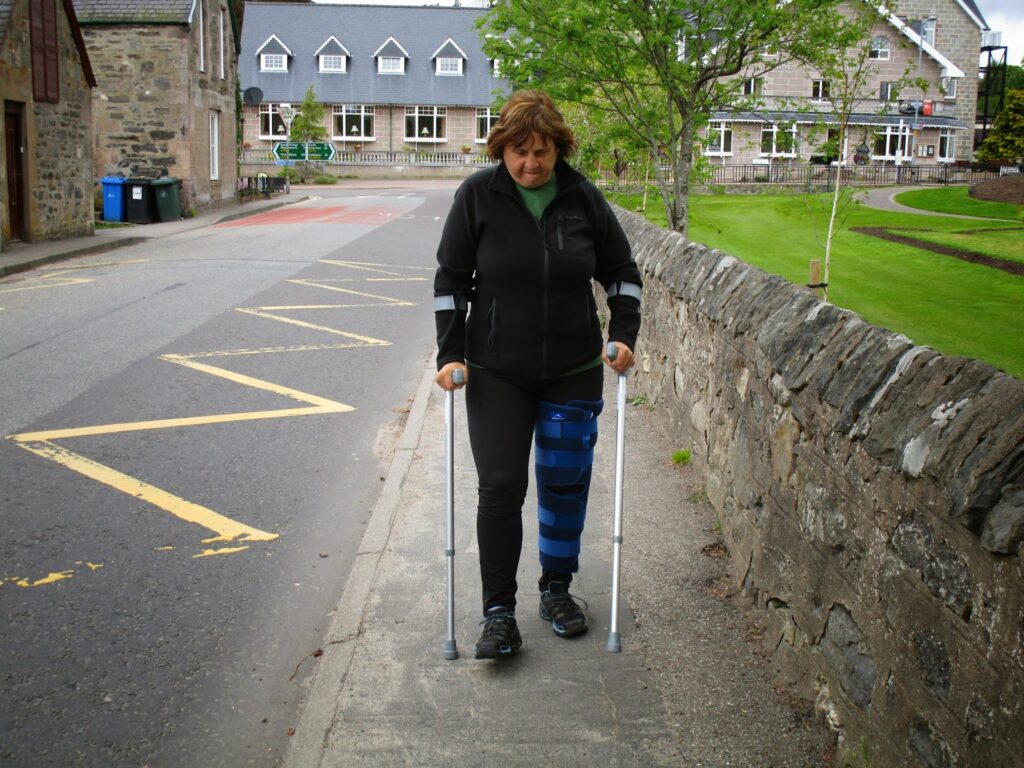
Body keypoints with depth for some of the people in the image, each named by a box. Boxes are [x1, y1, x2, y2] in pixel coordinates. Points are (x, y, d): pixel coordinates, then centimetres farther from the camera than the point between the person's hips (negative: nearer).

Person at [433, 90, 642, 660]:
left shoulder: (583, 198, -2)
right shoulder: (478, 196, -5)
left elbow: (622, 272, 9)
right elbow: (451, 279, -1)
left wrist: (624, 334, -2)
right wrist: (451, 354, -8)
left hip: (574, 372, 2)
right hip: (497, 373, -1)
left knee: (567, 482, 9)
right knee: (501, 486, -5)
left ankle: (558, 589, 29)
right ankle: (499, 612, 5)